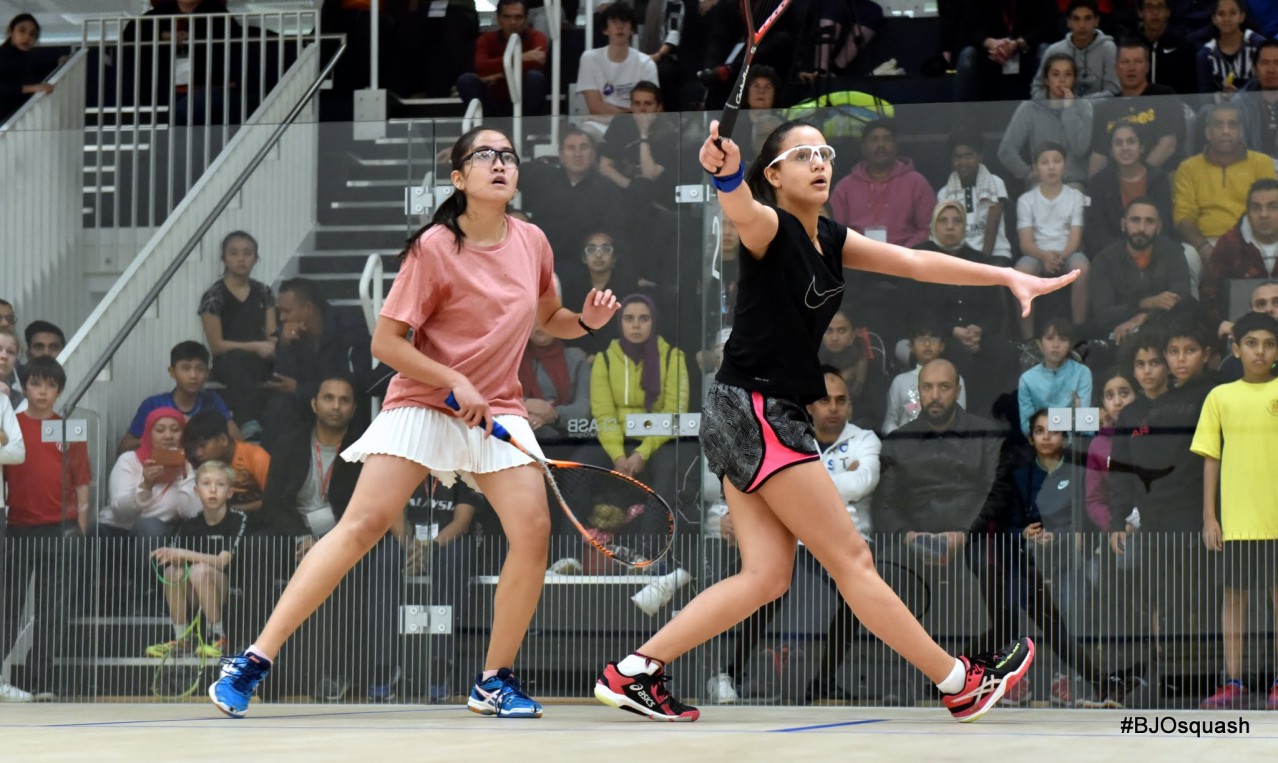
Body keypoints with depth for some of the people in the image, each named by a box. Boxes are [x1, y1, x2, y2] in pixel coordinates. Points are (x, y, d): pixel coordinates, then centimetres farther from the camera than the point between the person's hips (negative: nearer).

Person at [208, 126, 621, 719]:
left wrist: (587, 320, 0)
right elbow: (385, 342, -12)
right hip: (420, 406, -4)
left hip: (496, 411, 4)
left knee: (533, 530, -14)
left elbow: (547, 320, 21)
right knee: (362, 525, -15)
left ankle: (495, 681, 0)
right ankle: (253, 661, -13)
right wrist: (455, 384, -18)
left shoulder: (531, 243, 2)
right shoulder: (435, 248, -13)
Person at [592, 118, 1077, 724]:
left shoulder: (829, 239, 12)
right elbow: (742, 212, -36)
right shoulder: (769, 228, -13)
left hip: (771, 417, 9)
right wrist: (725, 172, -60)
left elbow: (916, 263, 10)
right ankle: (962, 684, 4)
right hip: (755, 409, -9)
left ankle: (632, 672, 1)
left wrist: (1009, 276, 2)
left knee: (767, 574, 4)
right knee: (850, 560, -2)